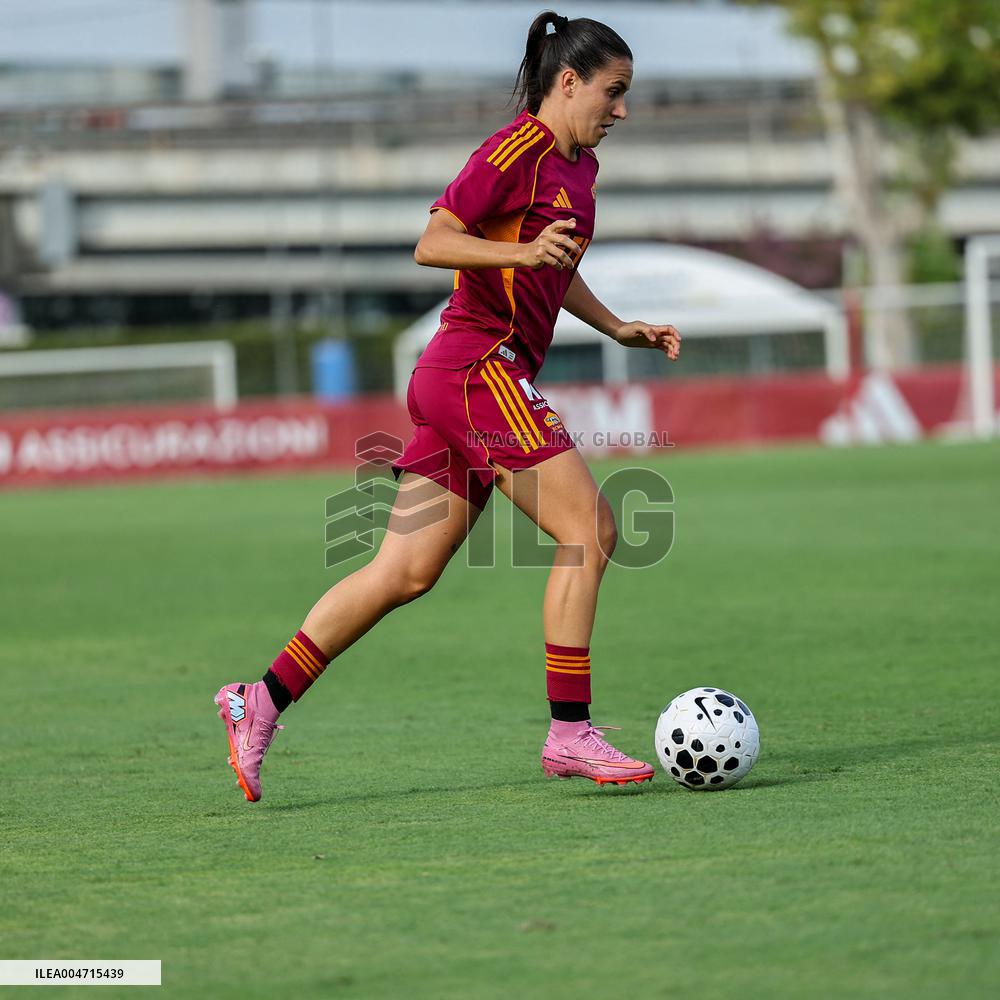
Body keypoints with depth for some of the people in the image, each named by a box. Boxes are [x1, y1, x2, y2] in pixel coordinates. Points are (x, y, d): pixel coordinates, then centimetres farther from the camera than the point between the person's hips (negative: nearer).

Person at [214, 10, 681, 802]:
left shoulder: (579, 165, 19)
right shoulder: (518, 150, -10)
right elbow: (431, 243, -16)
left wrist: (618, 328, 24)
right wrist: (522, 252, -28)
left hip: (461, 379, 10)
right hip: (481, 367, -10)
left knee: (407, 571, 7)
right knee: (589, 529, -11)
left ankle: (263, 701, 9)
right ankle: (571, 735, -9)